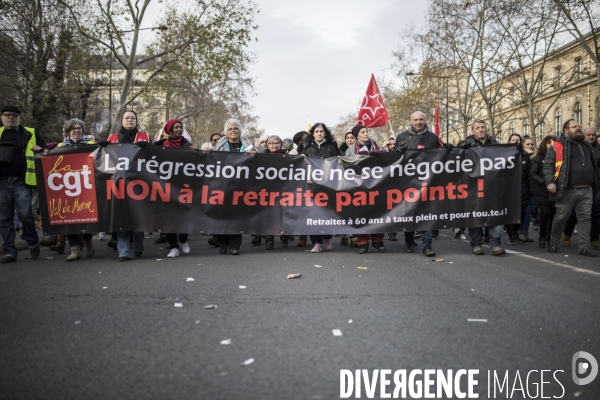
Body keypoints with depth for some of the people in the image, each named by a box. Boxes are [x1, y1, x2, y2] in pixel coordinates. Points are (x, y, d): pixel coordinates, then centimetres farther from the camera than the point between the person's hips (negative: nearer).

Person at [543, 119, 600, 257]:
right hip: (567, 191, -5)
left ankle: (584, 247, 9)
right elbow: (548, 165, -7)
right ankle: (554, 243, 18)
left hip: (586, 190, 5)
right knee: (560, 218, 3)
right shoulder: (557, 146, -1)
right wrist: (550, 182, -21)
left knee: (585, 218, 5)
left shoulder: (587, 146, 18)